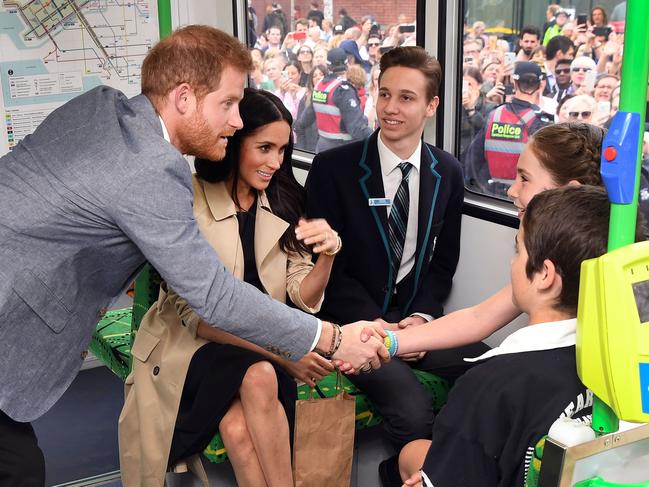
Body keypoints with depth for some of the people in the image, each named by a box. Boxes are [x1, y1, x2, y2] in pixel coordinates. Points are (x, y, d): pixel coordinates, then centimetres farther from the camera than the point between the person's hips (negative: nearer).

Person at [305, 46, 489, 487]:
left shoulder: (448, 173, 6)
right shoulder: (333, 167, -7)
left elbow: (444, 261, 11)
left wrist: (423, 315, -6)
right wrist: (374, 324, -15)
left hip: (416, 316, 5)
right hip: (356, 321, -4)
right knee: (413, 409, -28)